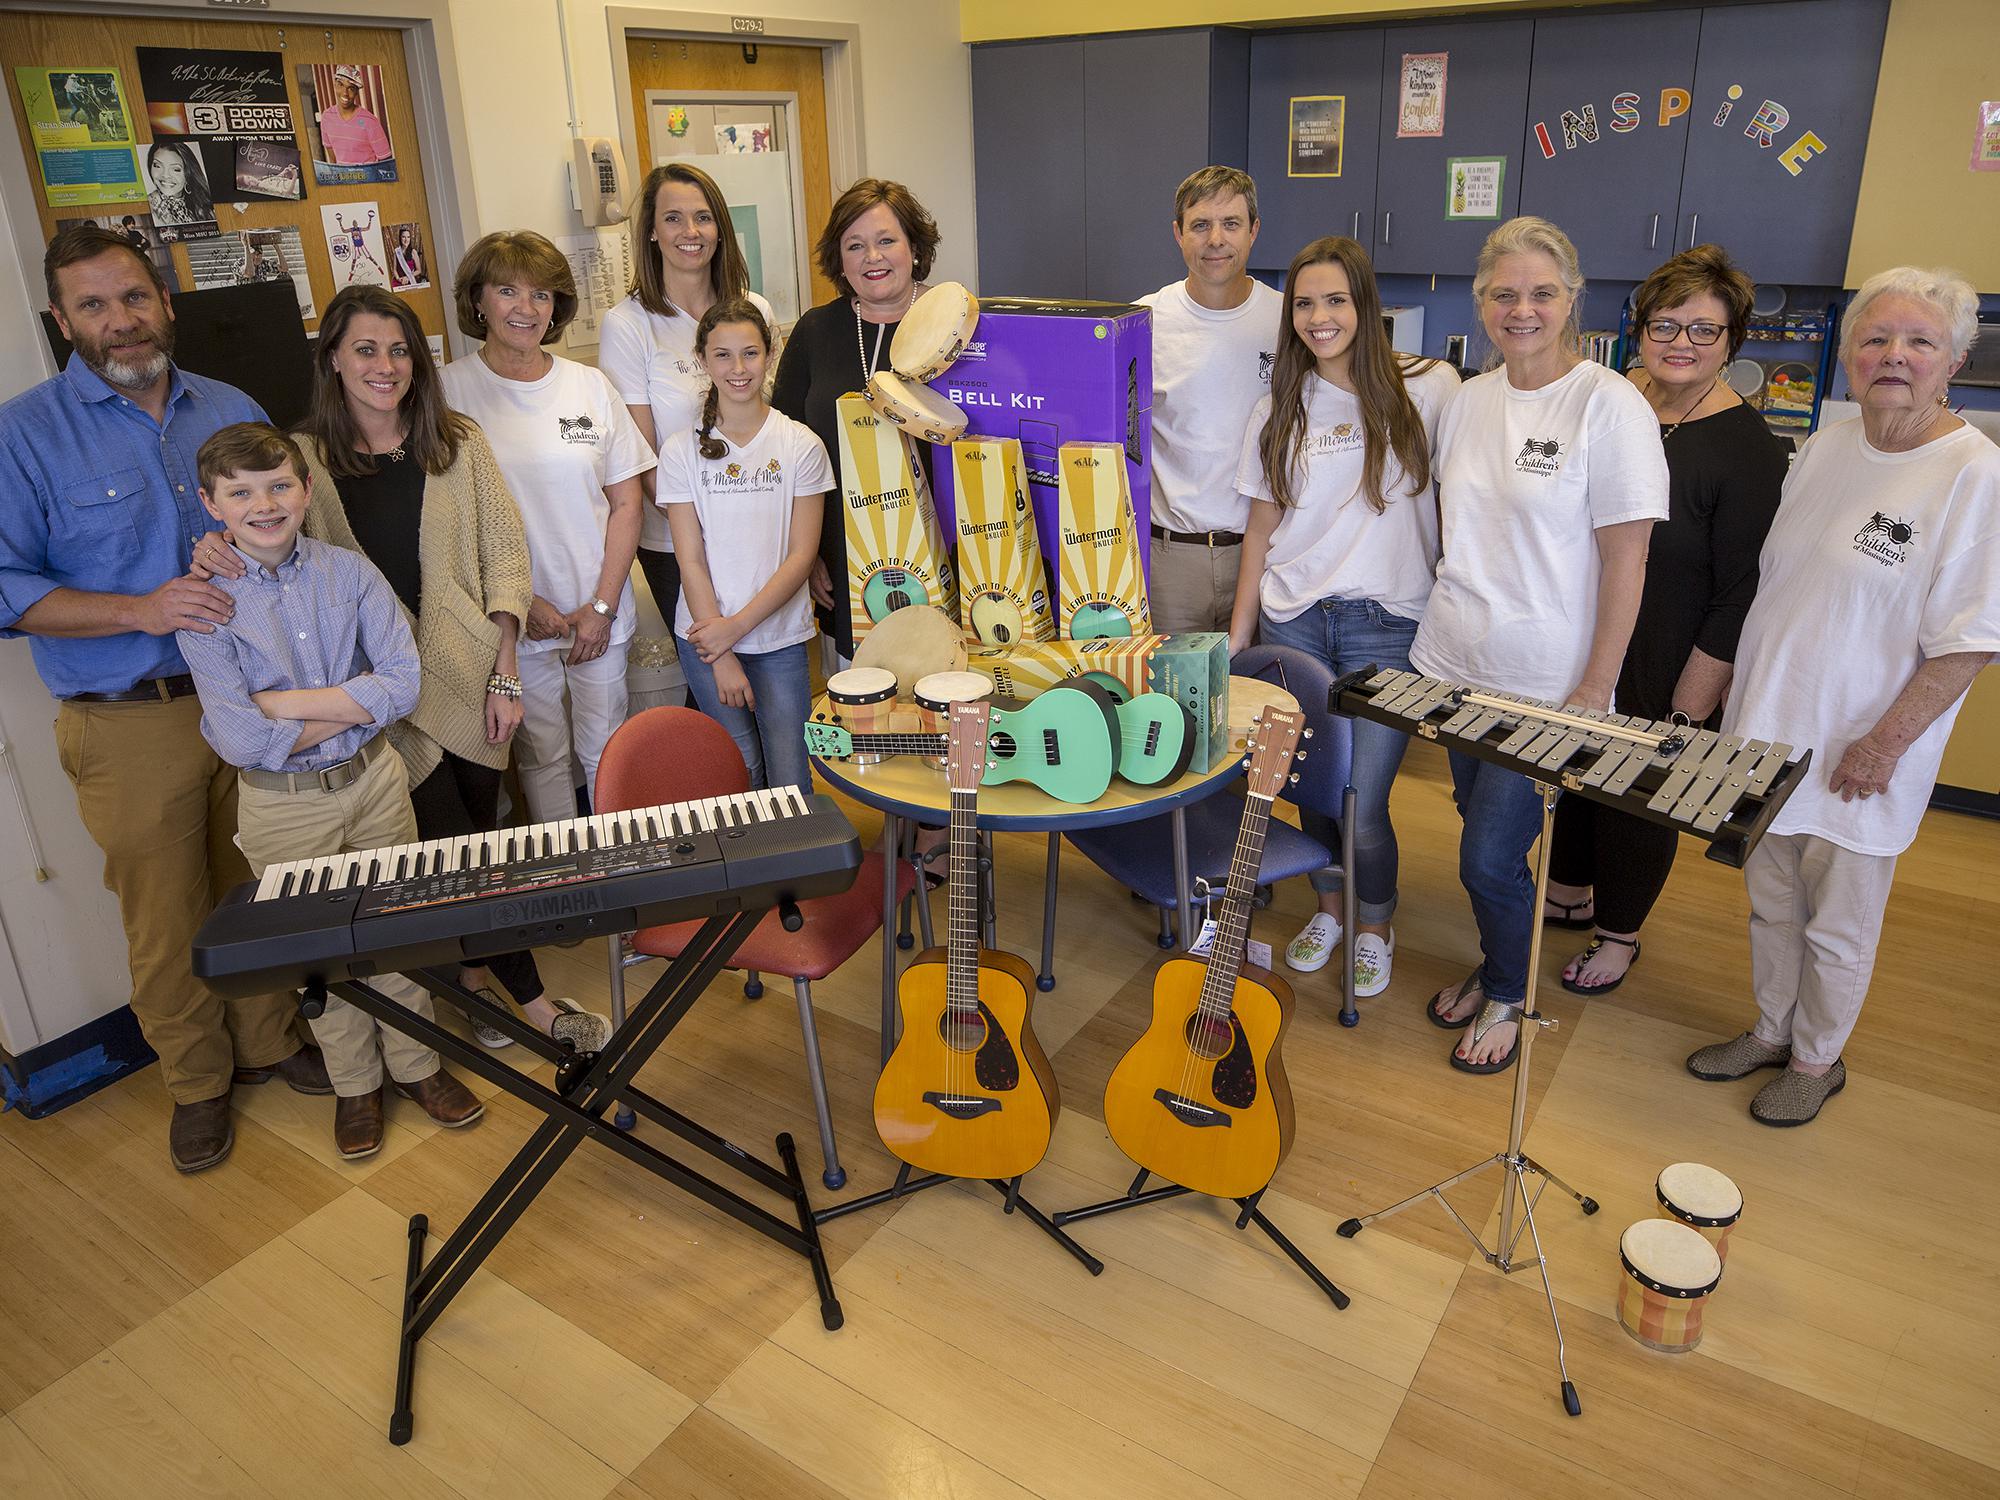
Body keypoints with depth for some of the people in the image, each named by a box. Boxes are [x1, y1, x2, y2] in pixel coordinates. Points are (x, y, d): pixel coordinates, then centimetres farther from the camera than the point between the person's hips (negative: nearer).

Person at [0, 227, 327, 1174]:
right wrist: (140, 610, -22)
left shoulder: (232, 411, 8)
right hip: (131, 728, -3)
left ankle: (269, 1042, 35)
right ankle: (196, 1081, 27)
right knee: (166, 917, 7)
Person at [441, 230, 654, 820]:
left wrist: (603, 606, -3)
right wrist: (521, 602, -9)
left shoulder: (590, 386, 5)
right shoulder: (451, 390, -3)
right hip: (512, 618, -2)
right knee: (540, 753, 8)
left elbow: (626, 501, 5)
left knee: (607, 751, 10)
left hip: (600, 614, 2)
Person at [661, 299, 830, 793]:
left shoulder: (801, 445, -3)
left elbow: (802, 554, -5)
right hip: (705, 639, 1)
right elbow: (691, 561, -4)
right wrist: (722, 659, -9)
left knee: (790, 783, -5)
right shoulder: (682, 451, -1)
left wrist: (737, 626, -12)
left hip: (781, 637, 0)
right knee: (740, 775, 2)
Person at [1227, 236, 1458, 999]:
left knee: (1362, 801, -4)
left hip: (1385, 624, -3)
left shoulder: (1429, 388, -2)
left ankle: (1375, 928, 23)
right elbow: (1262, 526, 9)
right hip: (1293, 621, 3)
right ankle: (1329, 908, 35)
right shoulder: (1279, 409, 7)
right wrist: (1237, 637, 7)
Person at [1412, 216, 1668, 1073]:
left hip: (1544, 688, -5)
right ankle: (1492, 968, 39)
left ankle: (1508, 997, 24)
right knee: (1481, 830, 16)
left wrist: (1595, 693, -14)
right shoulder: (1469, 400, 7)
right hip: (1455, 666, 6)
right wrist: (1442, 625, 12)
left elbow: (1626, 560, -13)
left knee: (1489, 856, -3)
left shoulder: (1610, 406, -12)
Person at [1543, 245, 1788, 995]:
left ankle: (1618, 932, 33)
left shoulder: (1747, 450, -16)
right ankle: (1569, 892, 44)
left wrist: (1685, 716, -16)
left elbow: (1738, 596, -15)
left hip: (1664, 677, -5)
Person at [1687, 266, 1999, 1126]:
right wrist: (1738, 682, 12)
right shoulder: (1824, 448, 4)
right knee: (1771, 901, 19)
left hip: (1857, 757, -5)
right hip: (1768, 727, 6)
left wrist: (1884, 743, -18)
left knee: (1837, 926, 12)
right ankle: (1771, 1030, 38)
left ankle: (1817, 1058, 32)